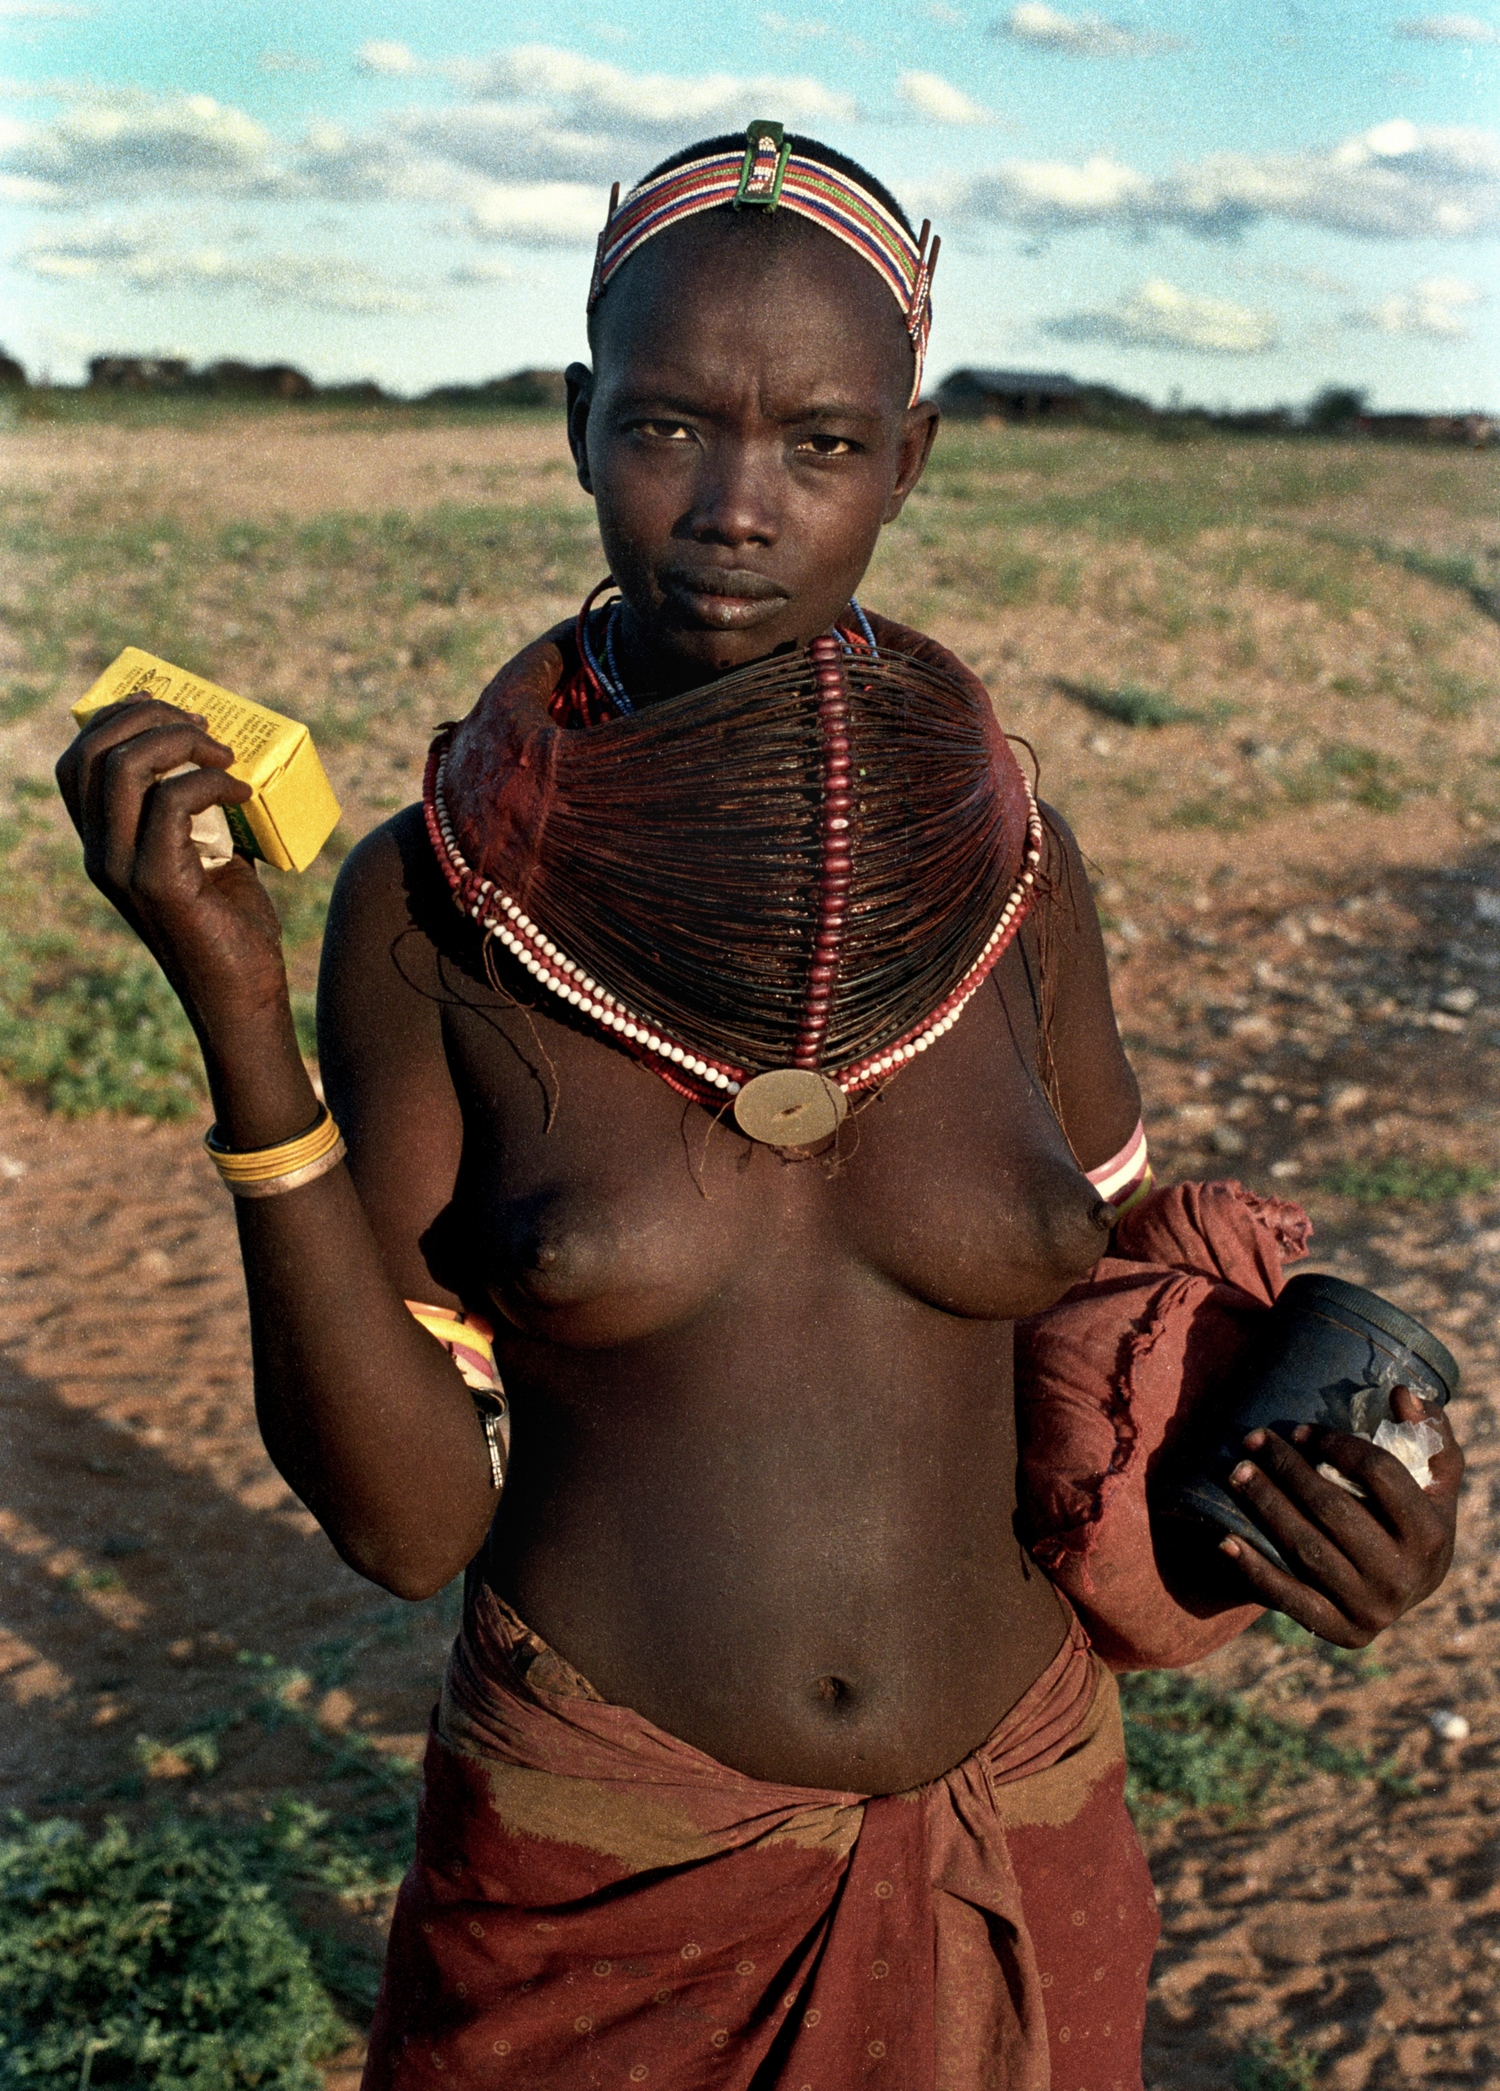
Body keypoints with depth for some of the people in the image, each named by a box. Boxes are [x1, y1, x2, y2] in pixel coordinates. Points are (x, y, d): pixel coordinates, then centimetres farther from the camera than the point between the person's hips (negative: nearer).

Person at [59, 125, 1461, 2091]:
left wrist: (1306, 1486, -13)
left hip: (1019, 1853, 3)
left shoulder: (998, 853, -7)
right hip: (596, 1879, -2)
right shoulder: (431, 900, -13)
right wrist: (239, 1021, -23)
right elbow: (404, 1514, -14)